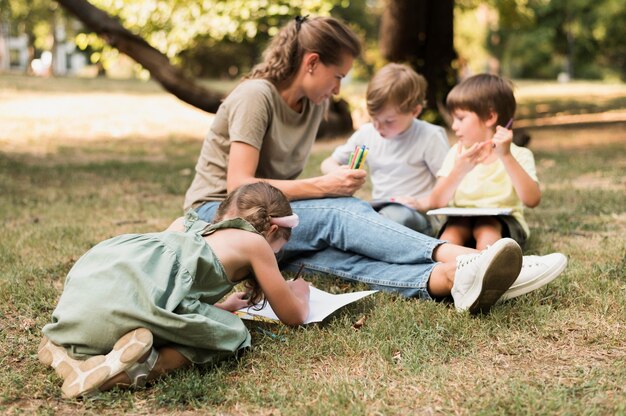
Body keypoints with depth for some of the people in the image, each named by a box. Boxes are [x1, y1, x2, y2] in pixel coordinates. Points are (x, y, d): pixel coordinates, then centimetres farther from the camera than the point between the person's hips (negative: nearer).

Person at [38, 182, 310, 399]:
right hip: (130, 294, -8)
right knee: (232, 334, 4)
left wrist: (224, 304, 53)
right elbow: (294, 315, 26)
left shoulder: (186, 226, 33)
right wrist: (300, 293, 47)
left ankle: (64, 348, 10)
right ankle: (140, 364, -17)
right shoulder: (254, 242, 18)